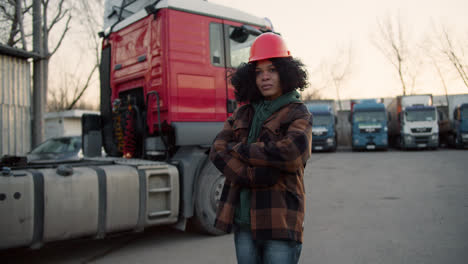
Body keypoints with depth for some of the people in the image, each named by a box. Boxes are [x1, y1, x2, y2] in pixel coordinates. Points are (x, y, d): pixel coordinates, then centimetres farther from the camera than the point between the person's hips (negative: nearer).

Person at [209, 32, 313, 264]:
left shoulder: (298, 114, -1)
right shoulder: (243, 114, 12)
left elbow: (290, 152, -20)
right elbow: (217, 152, 0)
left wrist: (238, 149, -10)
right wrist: (252, 176, -16)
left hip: (279, 221, -4)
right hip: (243, 219, 5)